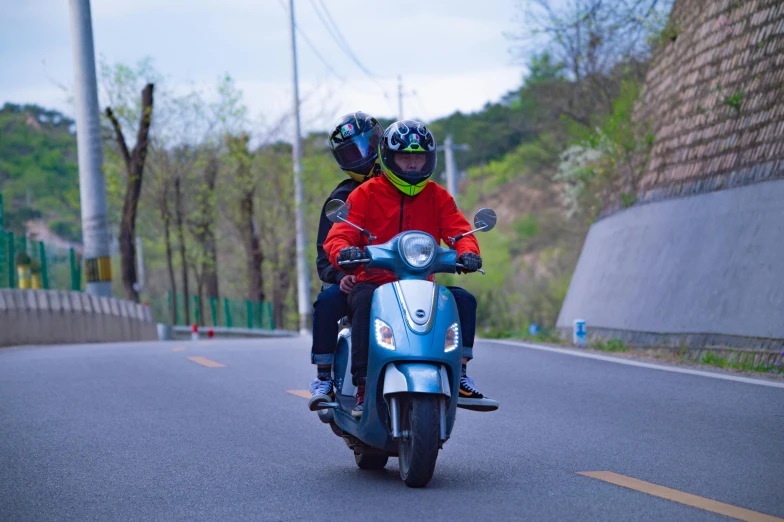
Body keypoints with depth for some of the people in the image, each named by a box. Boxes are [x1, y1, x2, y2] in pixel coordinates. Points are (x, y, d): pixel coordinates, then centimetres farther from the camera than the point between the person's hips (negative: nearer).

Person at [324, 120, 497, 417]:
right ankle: (363, 388, -35)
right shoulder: (366, 194, 5)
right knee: (365, 301, -35)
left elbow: (459, 230, 1)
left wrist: (467, 251, -24)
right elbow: (339, 235, -4)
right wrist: (344, 251, -30)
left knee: (464, 299, -19)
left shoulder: (438, 197, 13)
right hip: (374, 282, -3)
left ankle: (458, 377, -15)